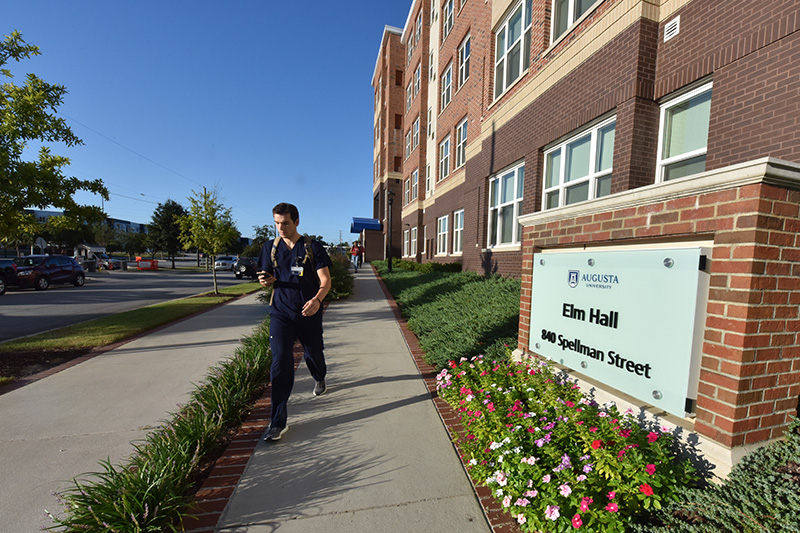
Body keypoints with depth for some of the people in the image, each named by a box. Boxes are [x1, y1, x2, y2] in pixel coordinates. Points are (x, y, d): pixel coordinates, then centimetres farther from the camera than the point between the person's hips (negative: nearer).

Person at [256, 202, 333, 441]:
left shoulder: (313, 248, -4)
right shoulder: (270, 247, 6)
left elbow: (325, 280, -9)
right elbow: (269, 277, 15)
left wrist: (317, 299, -29)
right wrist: (267, 280, -10)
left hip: (309, 313, -1)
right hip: (281, 313, 1)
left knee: (313, 354, 15)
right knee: (280, 362, -7)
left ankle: (320, 379, 51)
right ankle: (278, 422, 3)